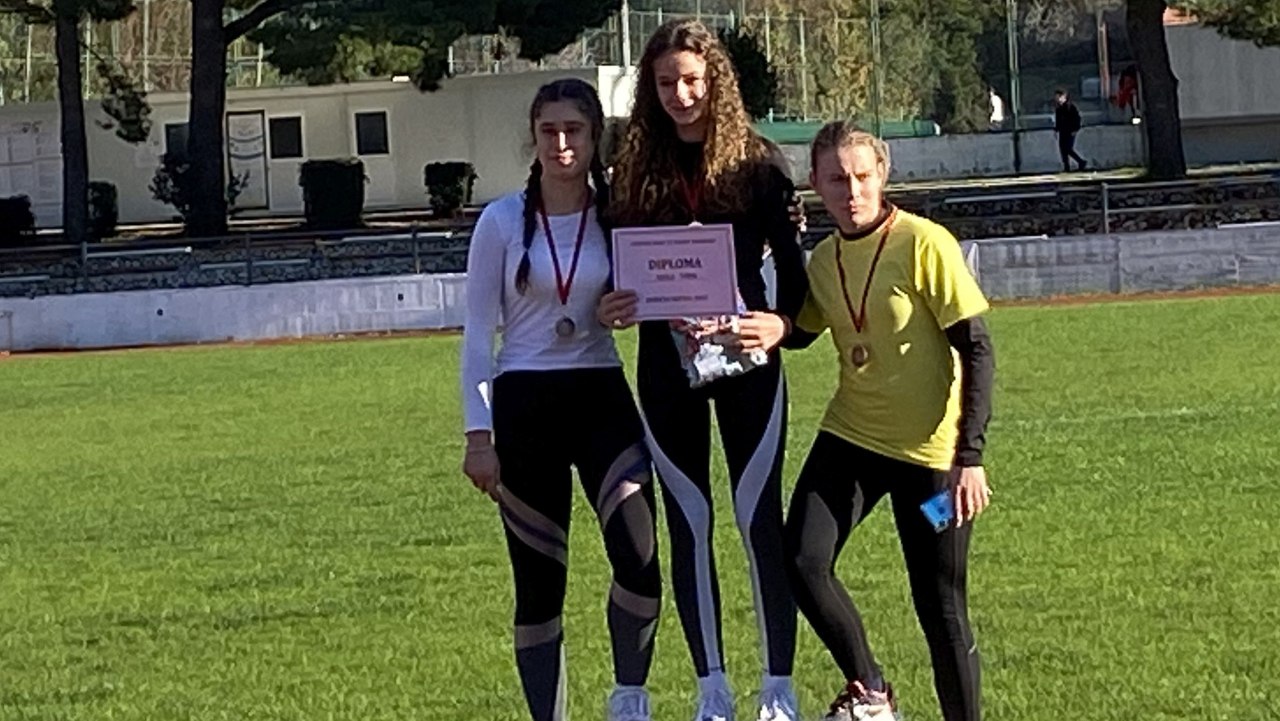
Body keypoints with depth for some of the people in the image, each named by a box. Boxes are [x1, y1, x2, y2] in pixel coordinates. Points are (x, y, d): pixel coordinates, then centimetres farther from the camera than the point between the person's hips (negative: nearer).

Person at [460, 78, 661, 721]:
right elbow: (477, 334, 2)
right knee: (539, 582, 3)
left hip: (602, 400, 1)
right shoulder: (503, 222, 0)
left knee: (638, 559, -16)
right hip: (524, 404, -1)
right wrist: (478, 434, -4)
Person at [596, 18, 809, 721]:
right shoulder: (637, 169, 3)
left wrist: (781, 322, -21)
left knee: (758, 517, -1)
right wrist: (611, 306, -13)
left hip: (744, 360, -3)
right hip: (666, 368, 3)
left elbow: (792, 264, -2)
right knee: (688, 522, 7)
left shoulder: (755, 164, -3)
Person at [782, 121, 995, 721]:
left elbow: (977, 351, -13)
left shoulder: (923, 244, -13)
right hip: (850, 438, 5)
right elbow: (799, 332, 22)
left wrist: (969, 457, -17)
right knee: (803, 564, -12)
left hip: (929, 449, -5)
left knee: (940, 606, -2)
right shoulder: (824, 259, 4)